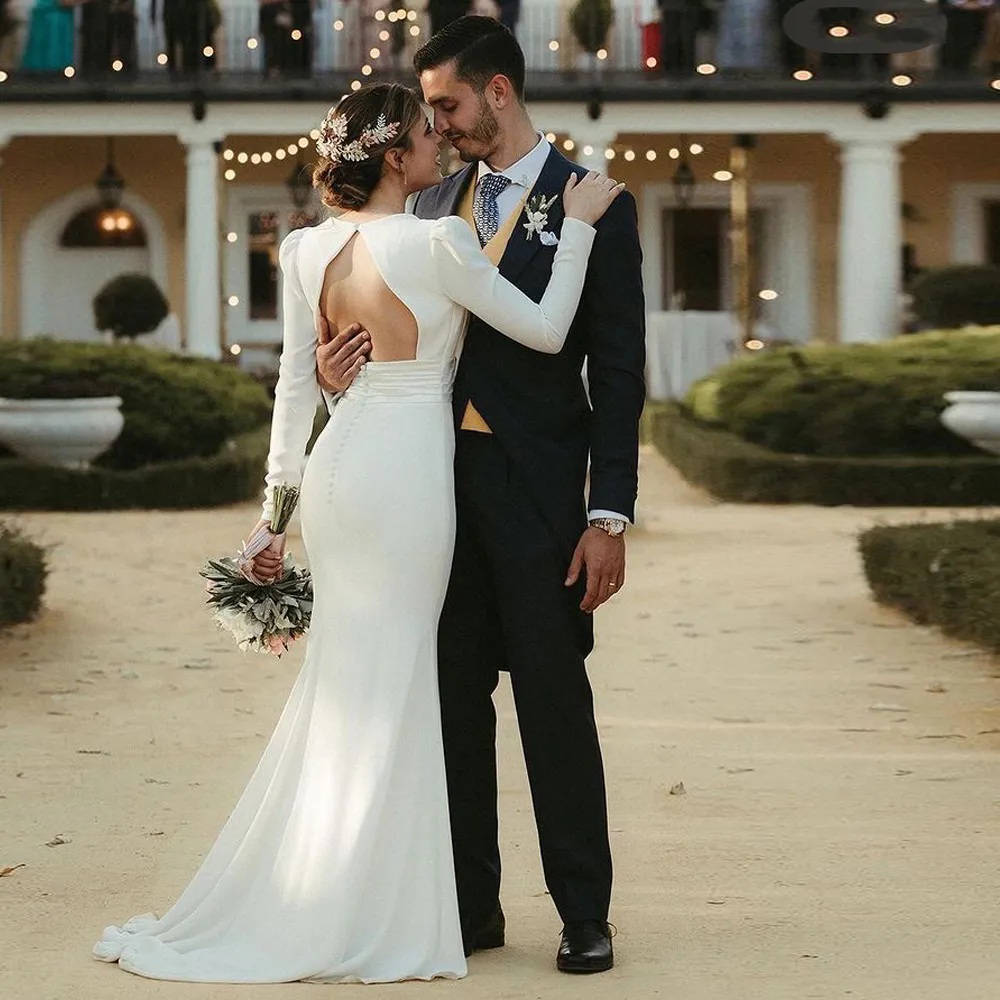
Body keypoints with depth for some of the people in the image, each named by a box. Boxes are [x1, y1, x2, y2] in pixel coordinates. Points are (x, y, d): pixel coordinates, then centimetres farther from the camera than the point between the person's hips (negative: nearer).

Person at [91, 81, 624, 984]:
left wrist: (278, 502, 14)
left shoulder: (308, 250, 5)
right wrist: (578, 225, 4)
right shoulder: (437, 242, -13)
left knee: (343, 681, 15)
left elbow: (296, 382, 9)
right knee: (387, 684, 1)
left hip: (337, 466, 6)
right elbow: (545, 331, -6)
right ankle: (356, 922, 8)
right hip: (407, 466, -6)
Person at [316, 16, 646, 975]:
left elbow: (617, 372, -5)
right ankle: (471, 904, 16)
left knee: (555, 700, -1)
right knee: (453, 698, 8)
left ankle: (584, 913, 7)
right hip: (439, 479, 5)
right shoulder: (434, 203, 12)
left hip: (535, 490, -5)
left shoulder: (591, 205, -3)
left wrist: (610, 515, -10)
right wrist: (341, 371, -5)